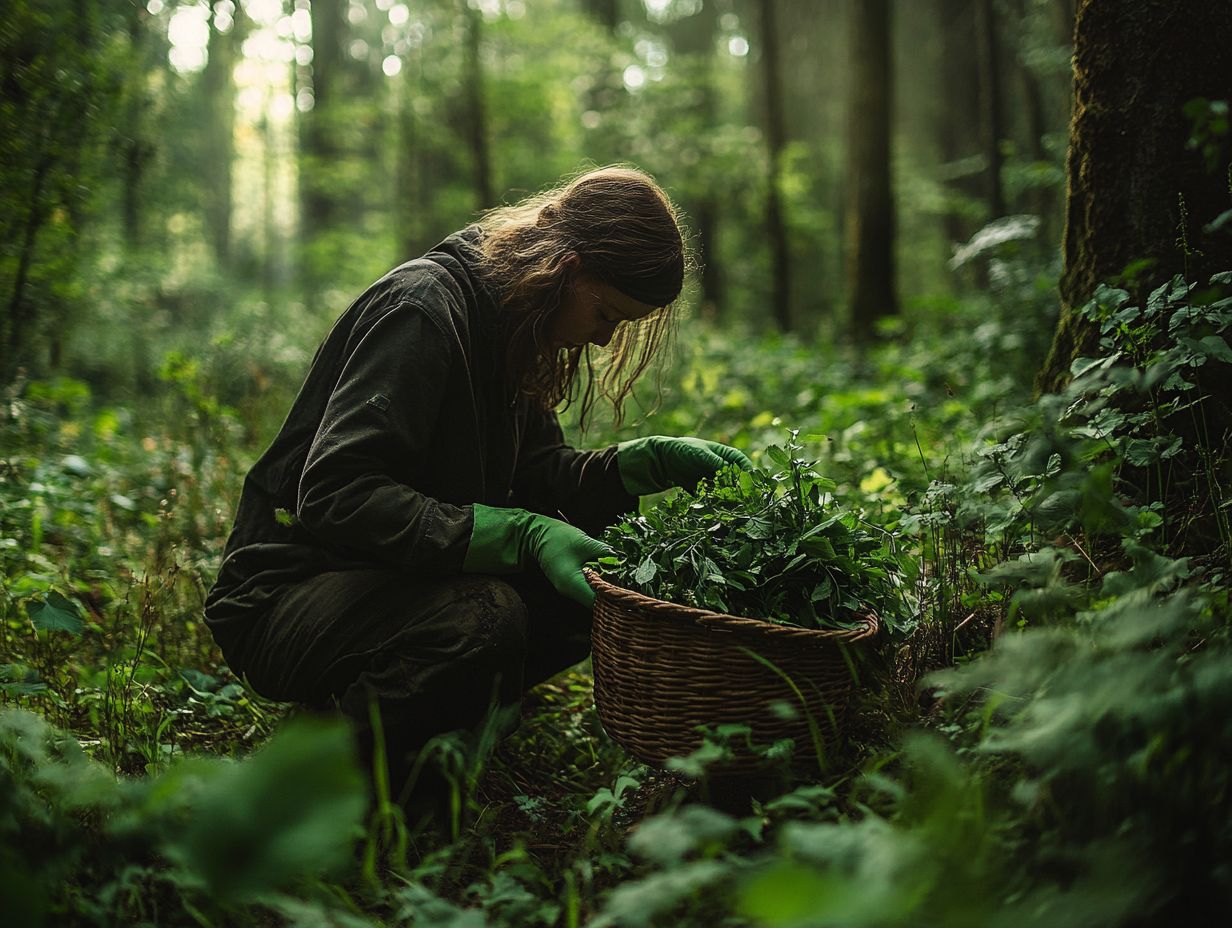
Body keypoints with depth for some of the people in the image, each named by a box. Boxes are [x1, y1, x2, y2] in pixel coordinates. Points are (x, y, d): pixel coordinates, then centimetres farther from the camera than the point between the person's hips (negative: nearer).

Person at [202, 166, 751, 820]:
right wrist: (519, 534, -34)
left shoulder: (506, 324, 7)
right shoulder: (424, 306, -21)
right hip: (284, 597, -8)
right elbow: (334, 492, -30)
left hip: (399, 580, 9)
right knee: (481, 616, -37)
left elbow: (539, 476, 12)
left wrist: (657, 461, -5)